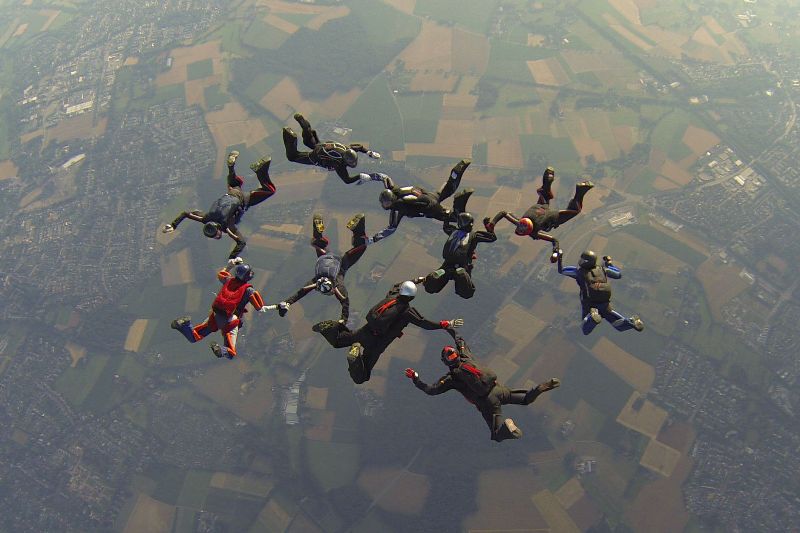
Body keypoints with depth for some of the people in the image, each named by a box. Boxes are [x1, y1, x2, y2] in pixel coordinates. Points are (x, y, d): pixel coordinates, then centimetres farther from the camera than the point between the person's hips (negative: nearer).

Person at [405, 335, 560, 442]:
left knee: (498, 436, 4)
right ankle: (543, 387, -5)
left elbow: (430, 390, -3)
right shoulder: (467, 357, 10)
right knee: (526, 399, 26)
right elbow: (461, 343, 32)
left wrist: (414, 378, 6)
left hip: (488, 403, -5)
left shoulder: (451, 377, -3)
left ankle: (506, 426, -32)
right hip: (499, 389, 5)